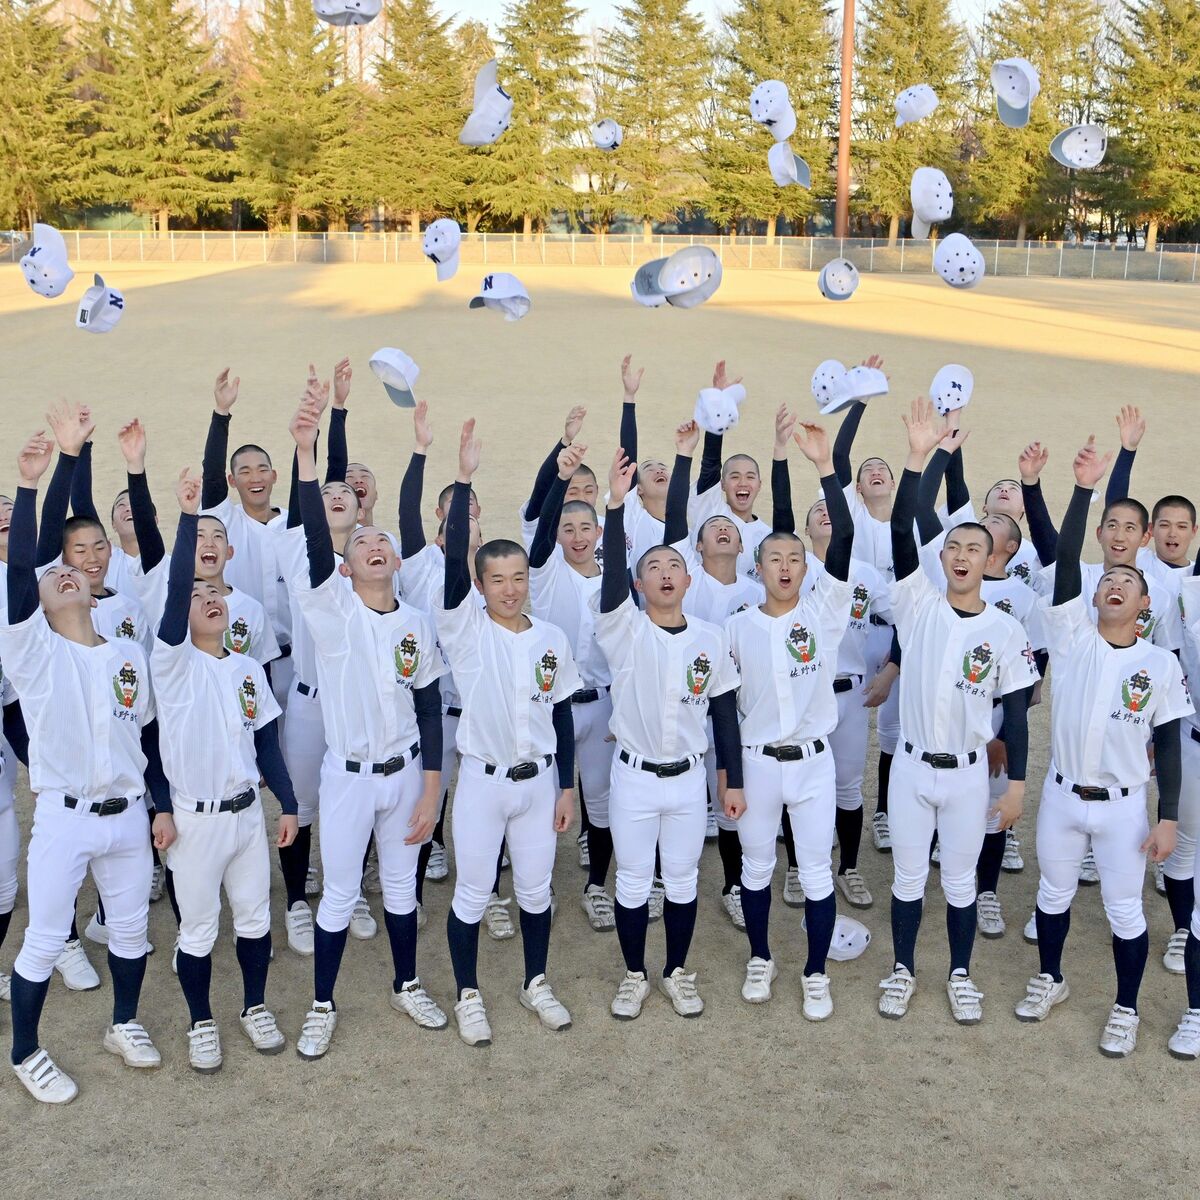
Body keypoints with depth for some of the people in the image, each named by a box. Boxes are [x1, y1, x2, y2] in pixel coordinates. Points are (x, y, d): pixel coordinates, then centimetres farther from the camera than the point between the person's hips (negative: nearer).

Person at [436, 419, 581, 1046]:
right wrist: (464, 480, -31)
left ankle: (536, 983, 34)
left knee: (536, 889, 15)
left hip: (539, 779, 3)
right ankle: (468, 995, 25)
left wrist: (567, 787, 5)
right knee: (472, 894, 8)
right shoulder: (465, 630, -9)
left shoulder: (552, 638, 1)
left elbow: (562, 717, 7)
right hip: (482, 780, -3)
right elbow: (453, 558, -24)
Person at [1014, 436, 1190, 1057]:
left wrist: (1168, 818, -7)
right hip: (1062, 794, 1)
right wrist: (1083, 488, -28)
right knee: (1054, 894, 18)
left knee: (1124, 911, 9)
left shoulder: (1160, 663, -6)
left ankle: (1126, 1010, 27)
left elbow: (1168, 744, -3)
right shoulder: (1072, 636, -7)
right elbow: (1065, 562, -19)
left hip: (1123, 804, -1)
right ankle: (1049, 979, 40)